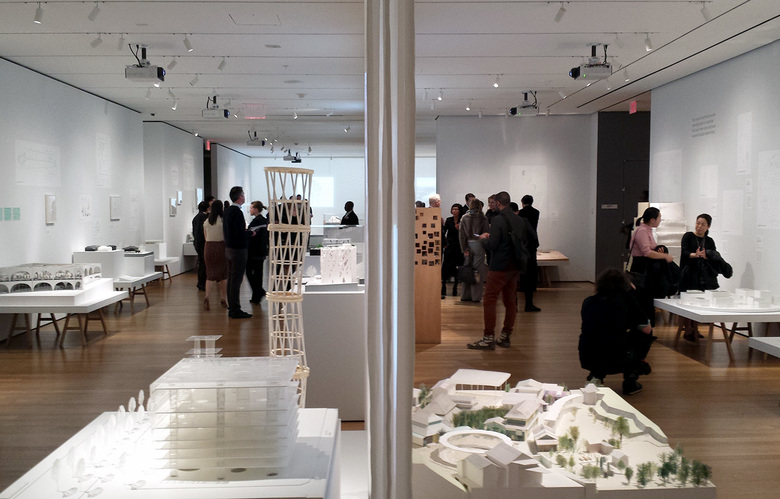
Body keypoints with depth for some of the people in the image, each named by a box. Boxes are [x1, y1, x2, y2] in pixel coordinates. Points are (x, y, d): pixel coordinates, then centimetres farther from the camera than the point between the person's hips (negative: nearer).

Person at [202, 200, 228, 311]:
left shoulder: (206, 222, 6)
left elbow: (205, 237, 12)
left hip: (208, 247, 3)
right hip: (221, 246, -3)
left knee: (210, 274, 5)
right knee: (223, 273, 10)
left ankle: (207, 296, -16)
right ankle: (223, 298, 16)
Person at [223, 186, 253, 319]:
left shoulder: (227, 211, 9)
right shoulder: (237, 212, -19)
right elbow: (240, 234, -24)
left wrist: (245, 231, 14)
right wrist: (250, 233, -7)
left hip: (229, 248, 10)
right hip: (238, 249, -10)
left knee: (231, 279, 14)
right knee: (236, 280, -5)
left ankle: (231, 308, 21)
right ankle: (235, 310, -1)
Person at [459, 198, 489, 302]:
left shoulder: (464, 217, 3)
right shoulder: (483, 218, -4)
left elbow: (461, 235, 1)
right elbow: (486, 232, -7)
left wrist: (464, 249, 1)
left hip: (467, 245, 3)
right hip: (478, 244, -3)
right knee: (478, 270, 1)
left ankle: (466, 295, 14)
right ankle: (476, 296, 1)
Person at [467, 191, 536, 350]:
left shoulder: (498, 219, -14)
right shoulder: (521, 220, 7)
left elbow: (492, 244, -19)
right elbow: (533, 242, 9)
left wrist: (483, 238, 1)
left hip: (499, 267, -7)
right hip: (515, 266, 7)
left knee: (489, 301, -3)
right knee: (510, 301, 13)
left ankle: (488, 338, -4)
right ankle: (505, 336, 19)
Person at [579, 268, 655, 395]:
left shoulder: (588, 301, 10)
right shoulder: (626, 299, 1)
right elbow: (646, 329, 6)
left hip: (587, 361, 4)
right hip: (615, 362, -4)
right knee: (645, 334, 20)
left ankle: (596, 375, 17)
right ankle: (630, 379, 18)